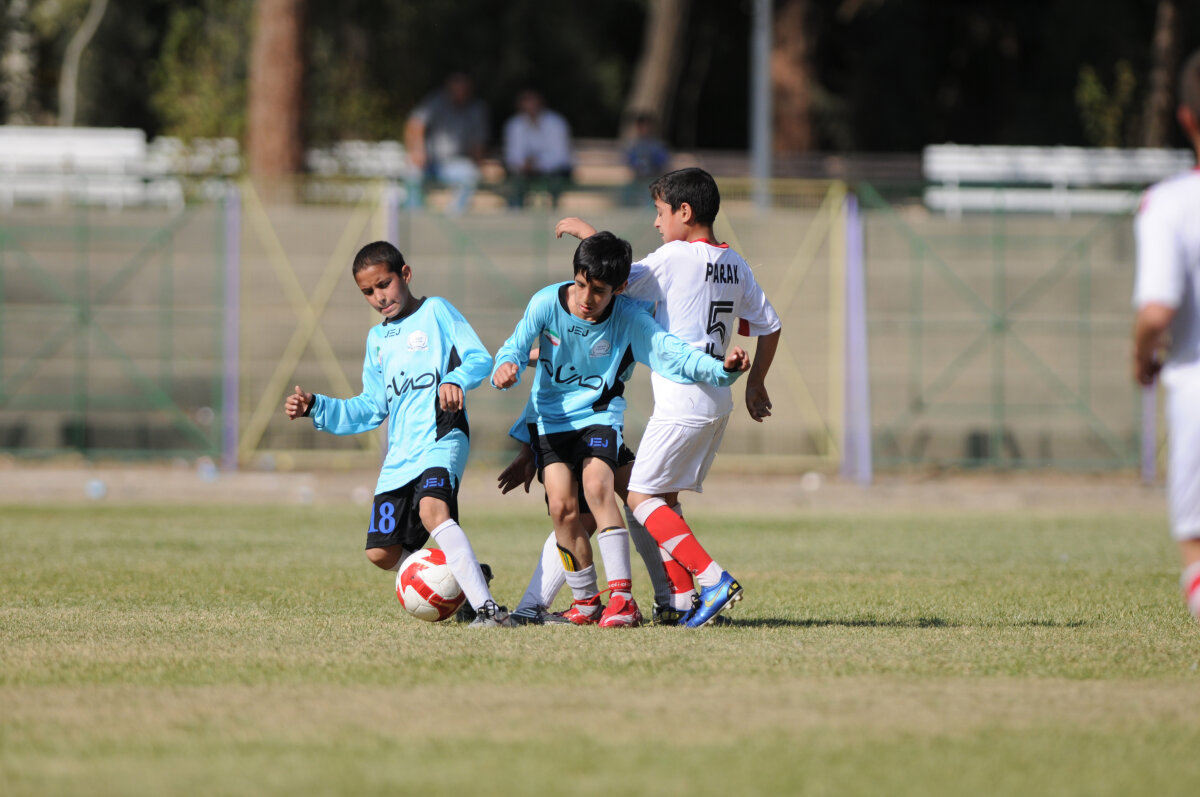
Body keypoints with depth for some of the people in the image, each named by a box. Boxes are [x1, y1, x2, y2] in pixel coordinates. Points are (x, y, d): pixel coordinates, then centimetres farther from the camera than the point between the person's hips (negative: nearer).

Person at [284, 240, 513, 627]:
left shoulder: (435, 311, 4)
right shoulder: (377, 339, 23)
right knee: (382, 553, 0)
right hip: (400, 453, 8)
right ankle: (466, 573, 14)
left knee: (432, 510, -34)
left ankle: (487, 607, -41)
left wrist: (455, 379, -27)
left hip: (441, 439, -8)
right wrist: (316, 407, 13)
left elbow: (480, 359, -6)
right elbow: (372, 407, 24)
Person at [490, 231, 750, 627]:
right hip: (551, 420, 2)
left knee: (597, 487, -26)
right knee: (562, 505, -13)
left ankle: (622, 596, -27)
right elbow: (516, 347, -9)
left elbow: (673, 352, -22)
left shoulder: (629, 319, -15)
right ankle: (585, 599, 7)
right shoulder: (546, 303, -12)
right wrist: (506, 368, -34)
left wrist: (721, 368, -39)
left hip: (599, 416, -2)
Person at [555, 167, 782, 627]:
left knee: (641, 496, -5)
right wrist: (755, 382, 27)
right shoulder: (735, 265, 10)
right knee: (664, 496, 16)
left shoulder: (675, 257, -13)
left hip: (681, 404, -8)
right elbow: (769, 325, 15)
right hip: (718, 402, 8)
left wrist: (585, 231, 5)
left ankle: (713, 579, -17)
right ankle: (682, 598, 12)